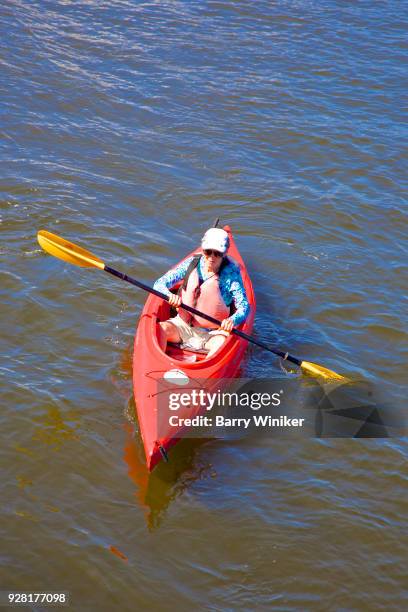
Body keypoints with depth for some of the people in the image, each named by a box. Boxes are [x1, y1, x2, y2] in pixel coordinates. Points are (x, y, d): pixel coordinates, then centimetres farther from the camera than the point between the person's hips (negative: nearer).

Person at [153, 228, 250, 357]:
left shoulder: (230, 273, -9)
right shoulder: (191, 264, -2)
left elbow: (244, 307, -13)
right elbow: (159, 284, -3)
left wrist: (232, 320, -36)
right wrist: (169, 295, -27)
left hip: (212, 333, -2)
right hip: (184, 326, 3)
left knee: (222, 342, -35)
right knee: (161, 328, -26)